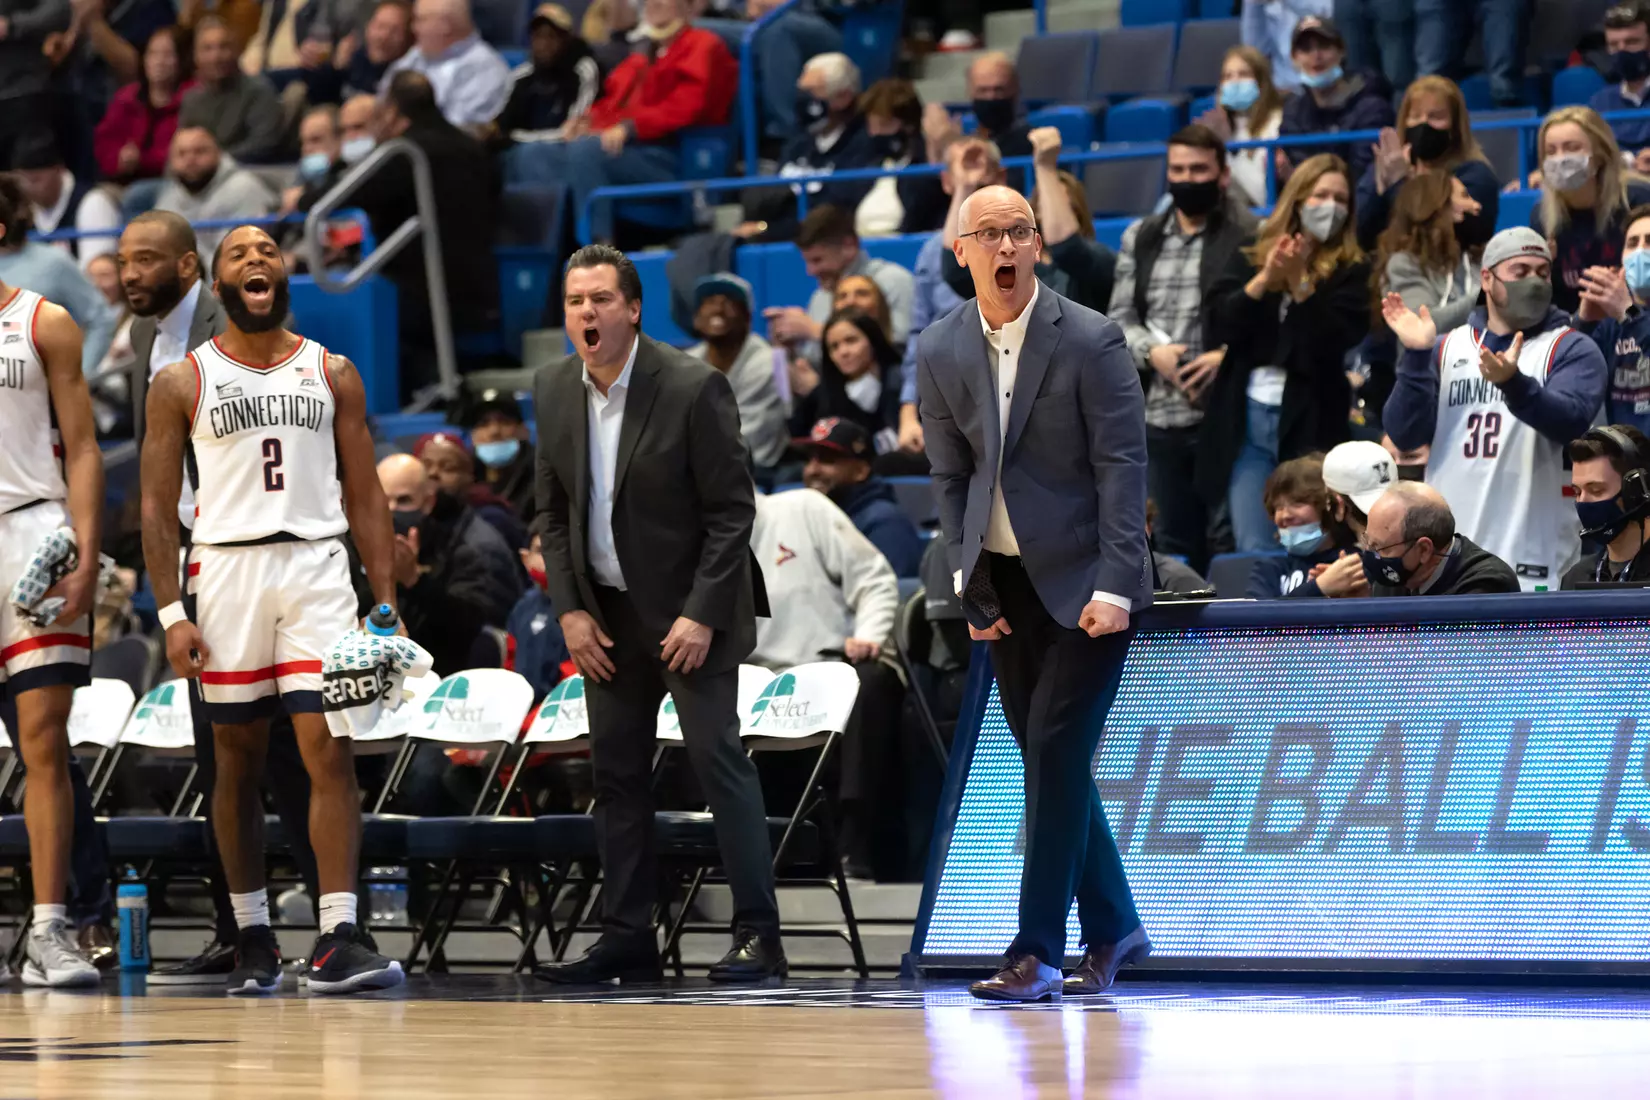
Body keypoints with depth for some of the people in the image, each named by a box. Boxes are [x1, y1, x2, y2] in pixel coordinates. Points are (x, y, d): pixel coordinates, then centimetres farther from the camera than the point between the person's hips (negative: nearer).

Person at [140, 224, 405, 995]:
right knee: (239, 759, 5)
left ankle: (337, 939, -15)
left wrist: (387, 604, 3)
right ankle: (253, 936, 15)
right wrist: (170, 614, -7)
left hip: (317, 566, 0)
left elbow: (364, 497, 10)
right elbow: (157, 506, 2)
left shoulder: (332, 375, 10)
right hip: (226, 570, 0)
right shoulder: (182, 383, 4)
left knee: (328, 748, -11)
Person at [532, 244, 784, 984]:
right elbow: (551, 511, 9)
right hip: (606, 611, 6)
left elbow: (732, 511, -14)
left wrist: (701, 616, -19)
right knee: (615, 771, 6)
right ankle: (626, 938, 12)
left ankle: (757, 935, -8)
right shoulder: (554, 391, 1)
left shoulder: (694, 388, -16)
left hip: (689, 608, -6)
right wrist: (569, 610, -1)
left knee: (716, 756, -10)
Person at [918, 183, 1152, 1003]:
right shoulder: (940, 353, 2)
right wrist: (970, 584, 0)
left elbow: (1122, 465, -13)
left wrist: (1114, 584, -19)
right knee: (1048, 760, 8)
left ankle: (1038, 950, -10)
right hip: (1005, 580, 5)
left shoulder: (1090, 341, -11)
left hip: (1084, 579, -5)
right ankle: (1111, 928, 22)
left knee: (1056, 752, -11)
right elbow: (951, 476, 8)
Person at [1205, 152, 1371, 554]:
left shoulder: (1351, 271, 3)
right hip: (1247, 418, 3)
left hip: (1309, 422, -2)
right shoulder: (1249, 260, 11)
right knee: (1253, 554, 3)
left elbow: (1336, 340, -10)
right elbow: (1218, 326, -1)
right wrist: (1265, 279, -13)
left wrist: (1299, 282, -17)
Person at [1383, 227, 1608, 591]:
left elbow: (1570, 421, -17)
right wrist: (1416, 356, -10)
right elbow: (1404, 434, 4)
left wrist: (1513, 383, -35)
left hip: (1531, 559, -4)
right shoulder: (1446, 347, 13)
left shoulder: (1572, 350, 3)